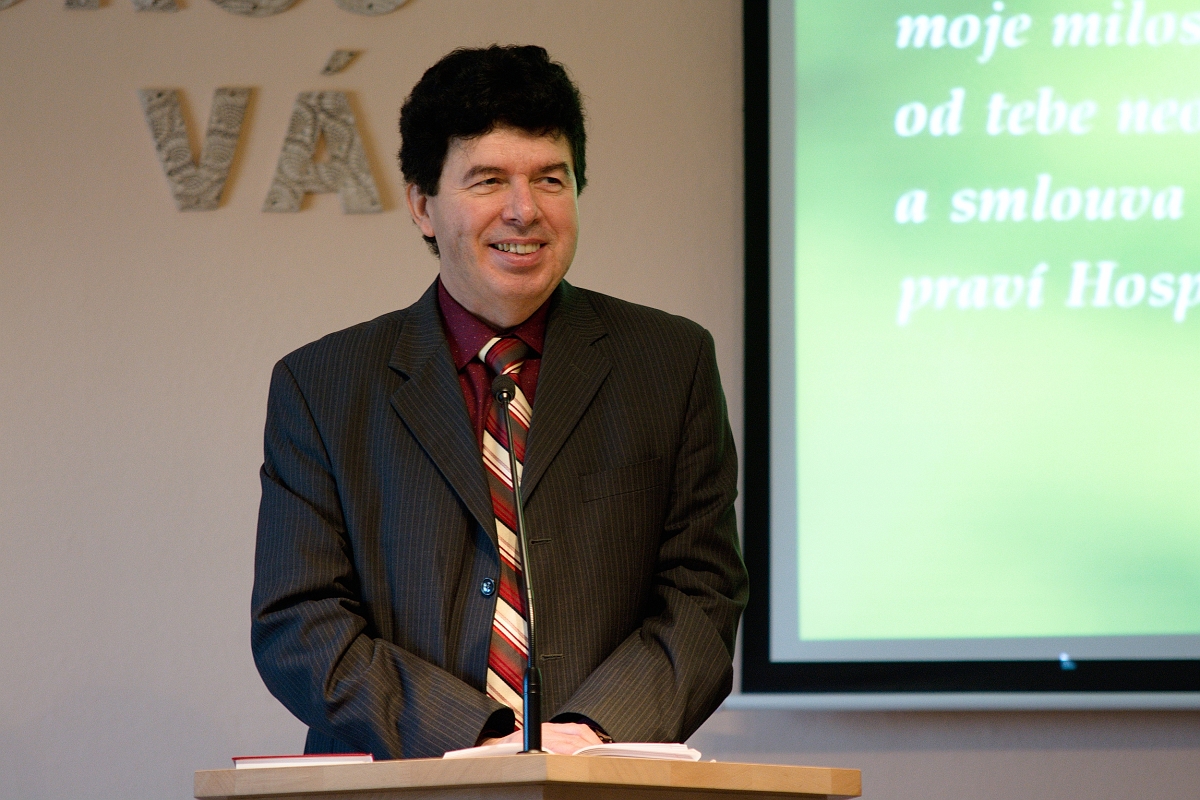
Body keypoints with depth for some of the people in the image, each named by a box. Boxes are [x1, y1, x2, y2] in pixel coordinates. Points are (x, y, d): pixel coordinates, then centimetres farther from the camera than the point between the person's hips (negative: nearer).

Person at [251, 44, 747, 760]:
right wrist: (478, 743, -11)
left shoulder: (675, 363, 11)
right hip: (401, 791, 1)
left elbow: (703, 594, 6)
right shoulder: (318, 386, 9)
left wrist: (597, 730, -11)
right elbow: (296, 625, 2)